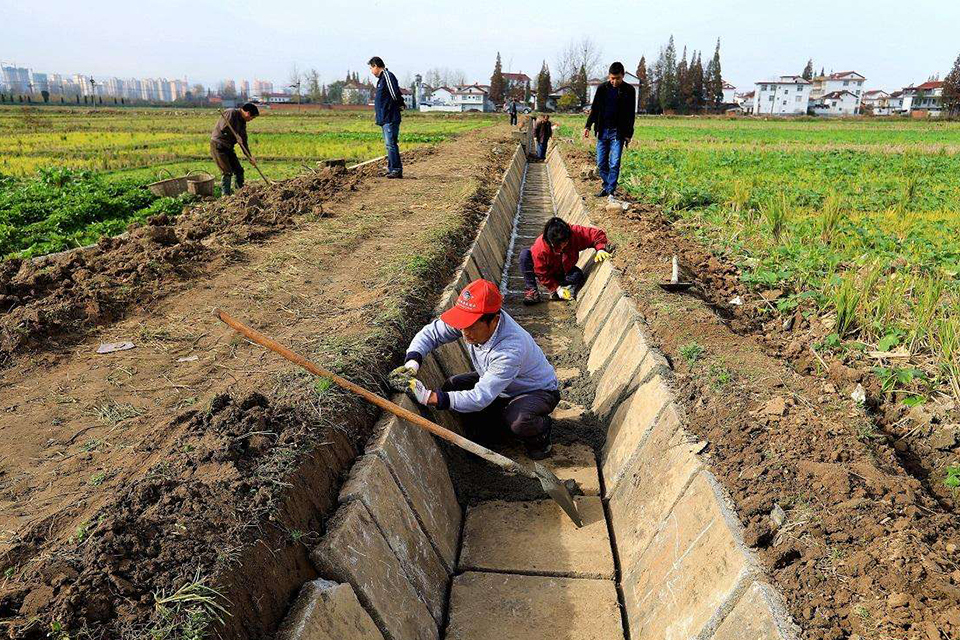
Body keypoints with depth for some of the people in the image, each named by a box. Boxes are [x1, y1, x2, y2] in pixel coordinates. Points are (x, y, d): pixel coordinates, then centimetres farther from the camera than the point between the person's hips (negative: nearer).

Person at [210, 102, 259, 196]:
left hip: (228, 147, 9)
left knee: (239, 170, 9)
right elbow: (223, 128, -26)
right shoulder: (231, 113, -14)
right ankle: (226, 194, -3)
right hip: (218, 146, -9)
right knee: (227, 172, -11)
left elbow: (244, 141, 16)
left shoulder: (242, 122, 12)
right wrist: (236, 136, -15)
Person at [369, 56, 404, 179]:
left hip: (390, 118, -11)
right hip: (384, 118, 11)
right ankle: (391, 169, 18)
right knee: (389, 144, 13)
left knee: (391, 144, -11)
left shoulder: (387, 75, -12)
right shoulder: (381, 78, 20)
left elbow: (395, 95, -19)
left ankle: (396, 170, -9)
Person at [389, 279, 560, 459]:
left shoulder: (511, 349, -42)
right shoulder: (472, 317, -22)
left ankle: (541, 430, 0)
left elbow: (480, 398, -41)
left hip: (539, 390, -6)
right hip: (500, 384, 7)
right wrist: (411, 363, -31)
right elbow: (430, 333, -12)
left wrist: (426, 396, -45)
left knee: (518, 420, -37)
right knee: (452, 386, -11)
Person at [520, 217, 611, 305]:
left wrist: (600, 249, -41)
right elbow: (542, 274, -25)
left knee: (578, 275, -32)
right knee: (525, 255, -30)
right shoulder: (539, 248, -35)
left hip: (564, 271, 2)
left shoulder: (575, 233, -29)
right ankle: (532, 291, -29)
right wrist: (557, 288, -28)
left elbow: (597, 234, -23)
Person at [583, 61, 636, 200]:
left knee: (614, 164, -10)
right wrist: (588, 126, 4)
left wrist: (628, 134, -5)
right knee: (601, 164, 4)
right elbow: (594, 109, 13)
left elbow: (631, 114, 1)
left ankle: (611, 190, -4)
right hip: (602, 131, 3)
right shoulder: (602, 88, 5)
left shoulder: (629, 91, 0)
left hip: (618, 133, -3)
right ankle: (606, 186, 20)